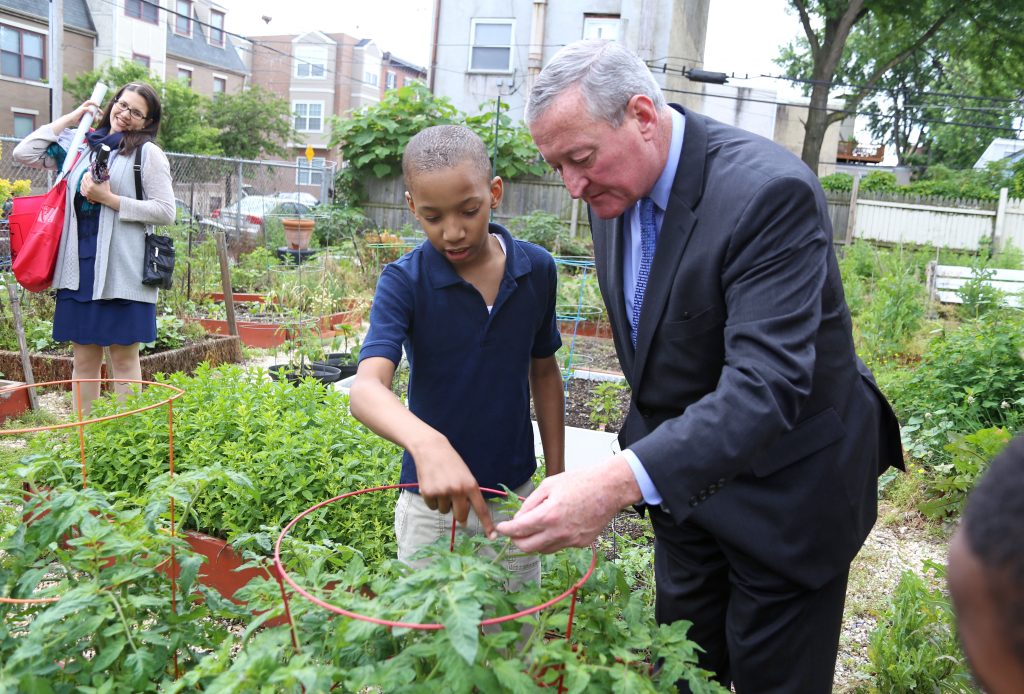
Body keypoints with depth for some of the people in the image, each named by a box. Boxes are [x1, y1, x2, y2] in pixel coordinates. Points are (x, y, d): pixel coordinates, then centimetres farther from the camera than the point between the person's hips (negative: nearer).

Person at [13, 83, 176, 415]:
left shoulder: (148, 153, -1)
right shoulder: (80, 145, 14)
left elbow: (165, 212, -7)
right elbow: (24, 153, 13)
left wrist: (109, 199, -13)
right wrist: (68, 119, 11)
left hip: (122, 269, -5)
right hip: (79, 265, 5)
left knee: (124, 358, 1)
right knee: (84, 359, 9)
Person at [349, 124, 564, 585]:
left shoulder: (537, 269, -7)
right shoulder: (403, 282, -16)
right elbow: (366, 389, -30)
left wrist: (556, 477, 7)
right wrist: (427, 444, -50)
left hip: (516, 495, 3)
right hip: (434, 498, -2)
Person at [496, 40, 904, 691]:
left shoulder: (768, 191, -29)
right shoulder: (614, 191, -3)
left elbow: (767, 382, -38)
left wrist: (624, 480, -49)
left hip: (783, 485, -6)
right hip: (681, 475, 7)